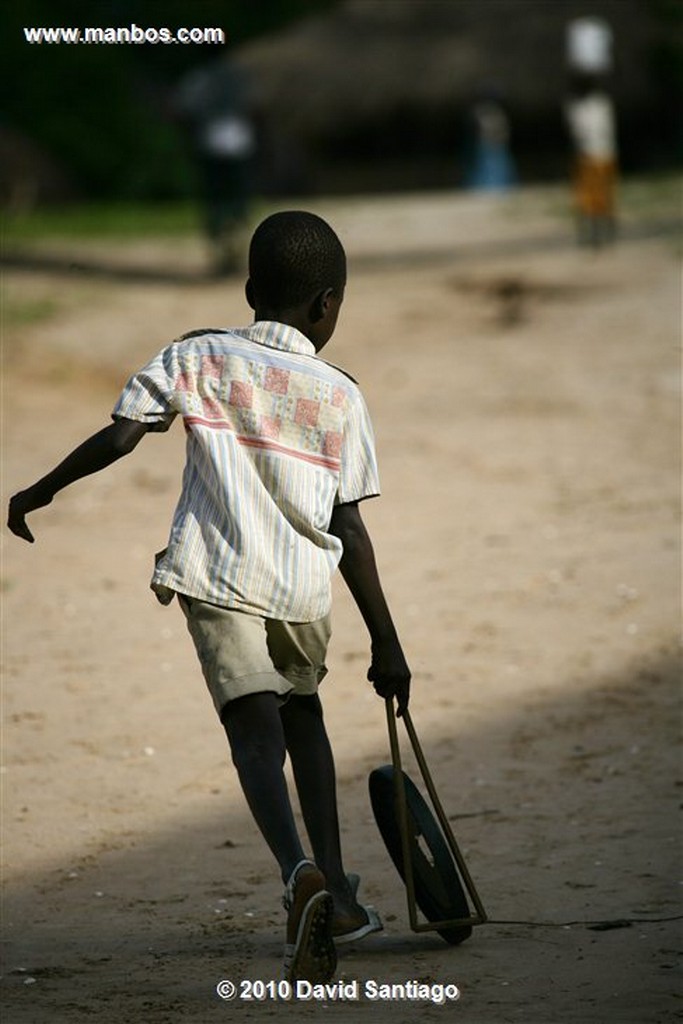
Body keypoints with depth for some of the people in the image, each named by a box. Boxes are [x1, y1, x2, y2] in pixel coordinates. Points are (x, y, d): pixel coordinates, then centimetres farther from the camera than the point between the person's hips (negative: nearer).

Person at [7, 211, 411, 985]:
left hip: (217, 577, -2)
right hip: (303, 587, 2)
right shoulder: (340, 397, 4)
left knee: (255, 727, -8)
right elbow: (348, 528, 3)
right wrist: (385, 643, 8)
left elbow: (118, 437, -3)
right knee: (301, 712, 24)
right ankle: (334, 892, 22)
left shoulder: (198, 359, 4)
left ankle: (297, 870, -34)